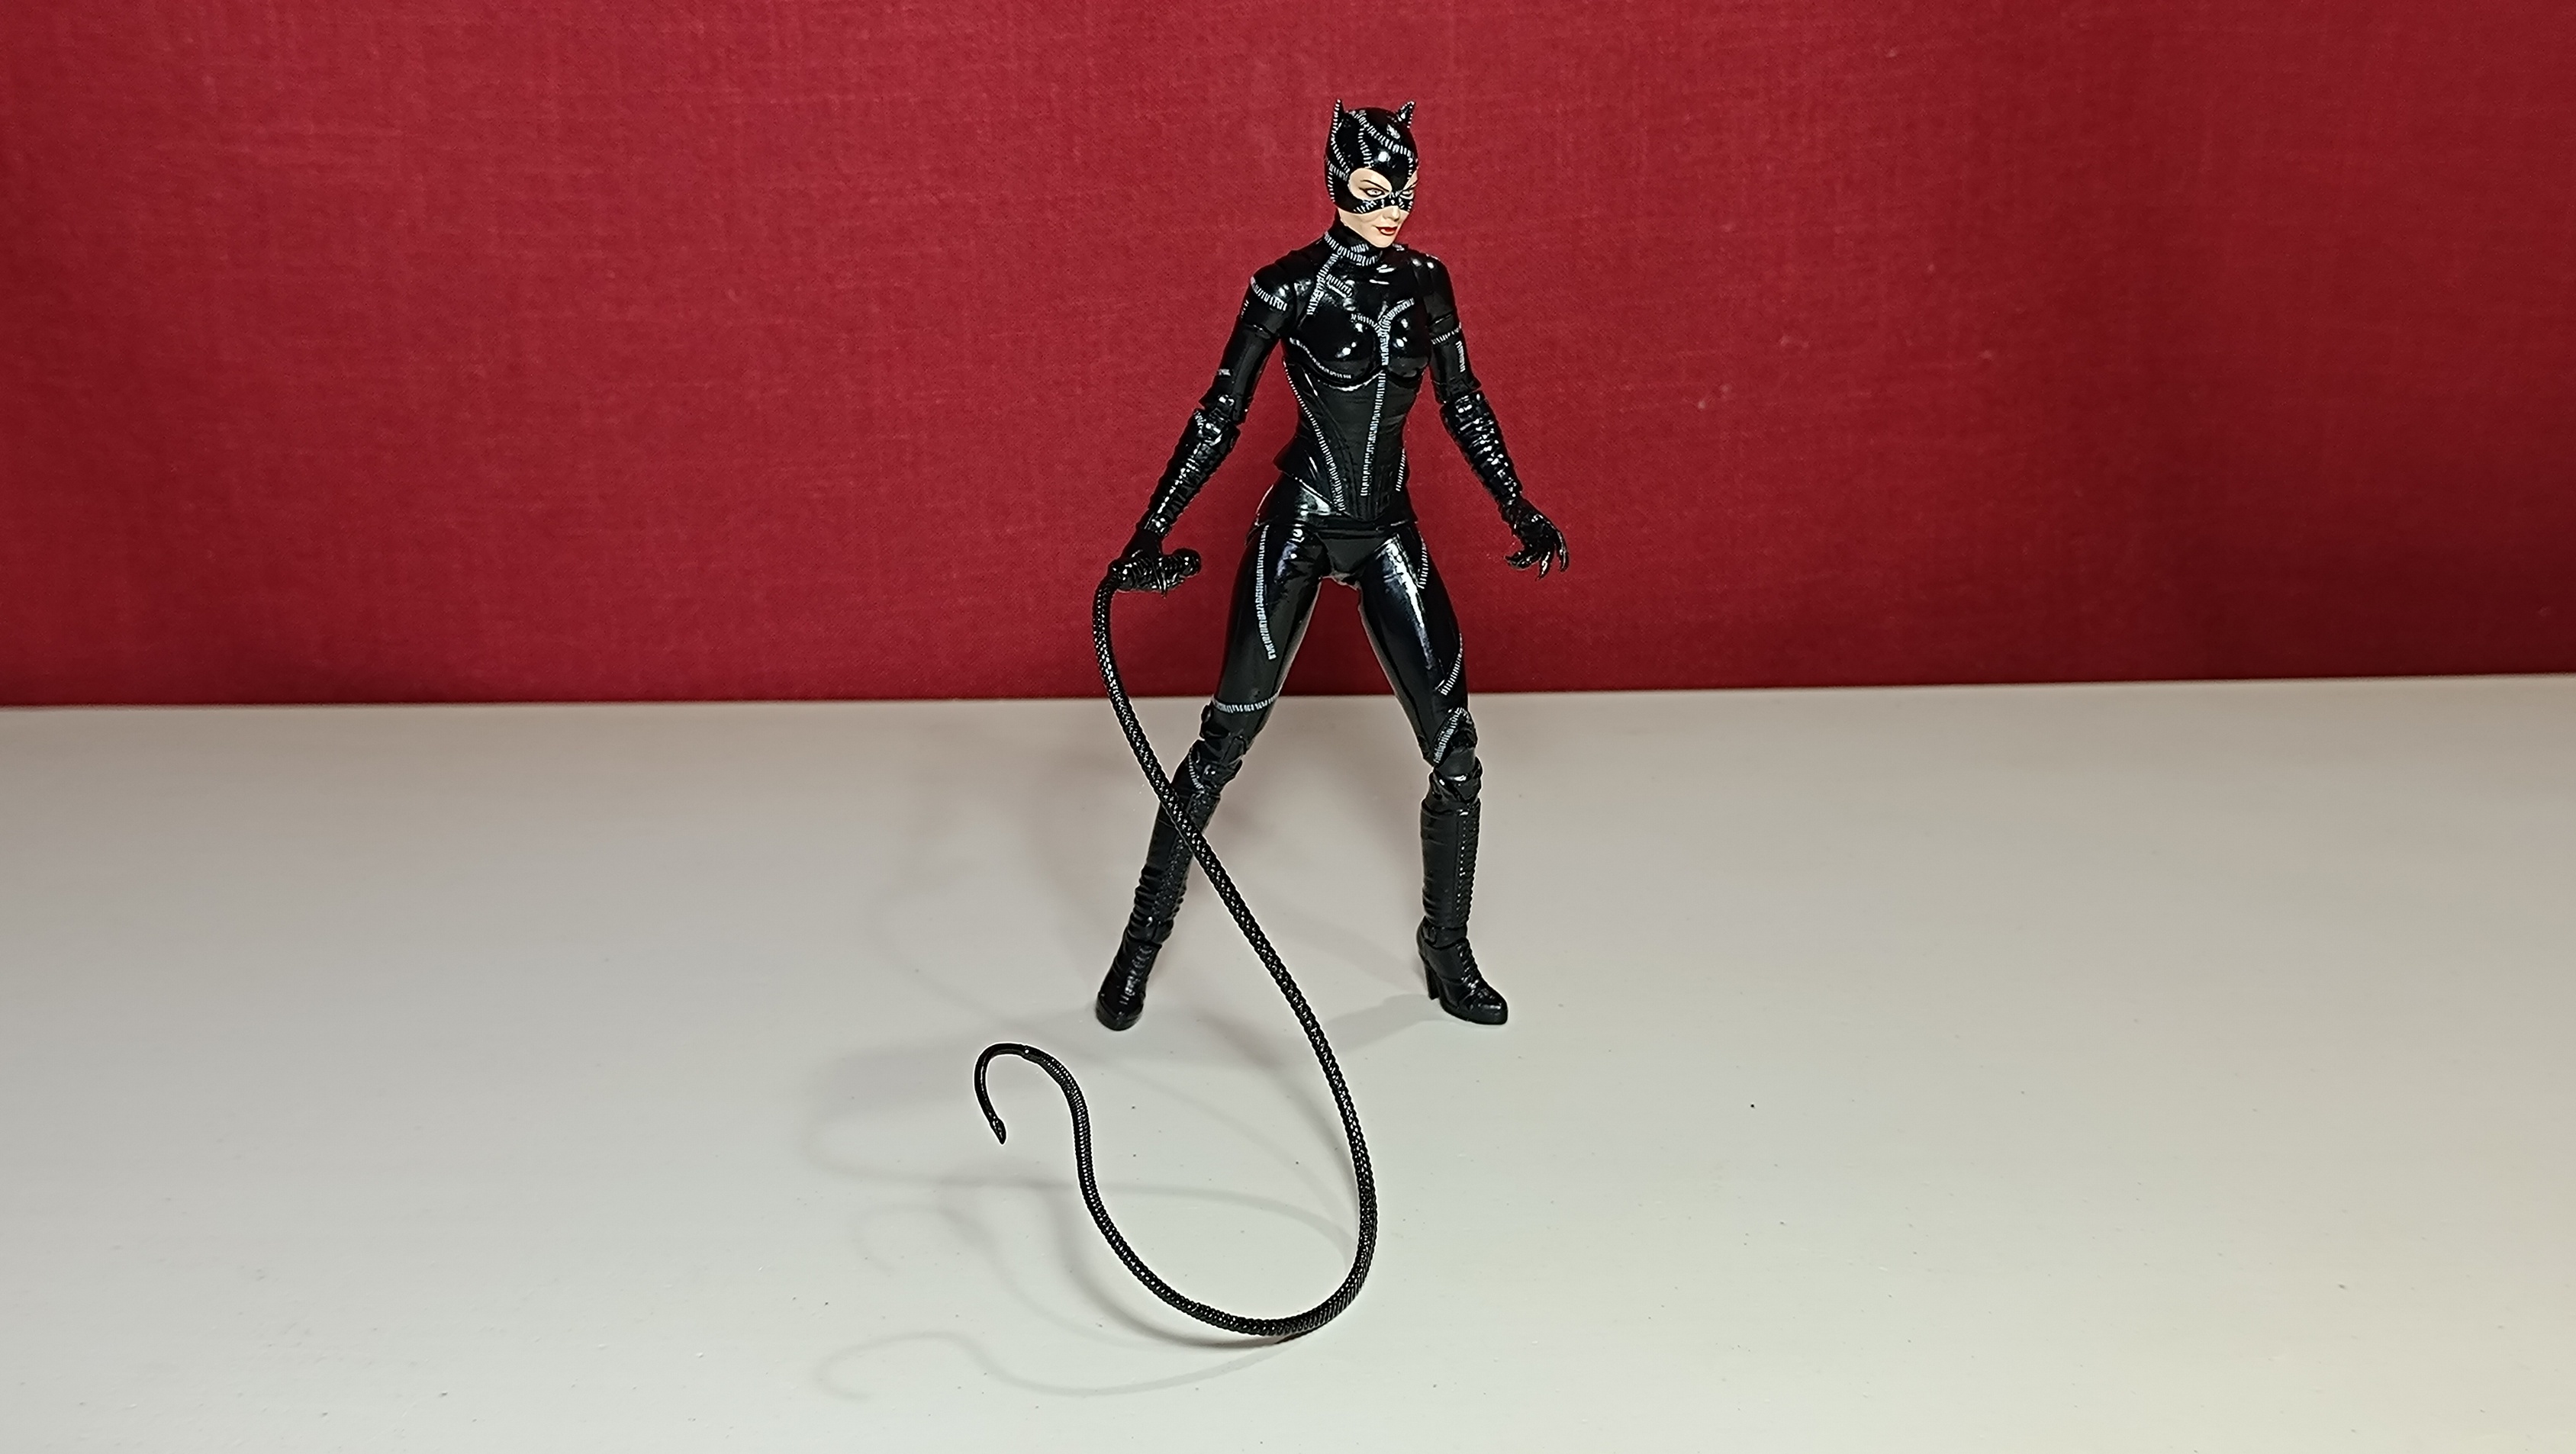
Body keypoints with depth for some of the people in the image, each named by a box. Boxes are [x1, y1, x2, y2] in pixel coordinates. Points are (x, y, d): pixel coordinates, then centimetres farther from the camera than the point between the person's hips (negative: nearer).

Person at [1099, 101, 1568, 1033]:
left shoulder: (1424, 283, 5)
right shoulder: (1289, 285, -8)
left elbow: (1462, 403, 14)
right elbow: (1221, 415, -6)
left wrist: (1519, 511, 11)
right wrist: (1151, 533, -10)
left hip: (1389, 532, 4)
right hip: (1298, 526, -4)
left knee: (1454, 748, 0)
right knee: (1224, 744, -1)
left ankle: (1447, 951, 18)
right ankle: (1141, 945, 16)